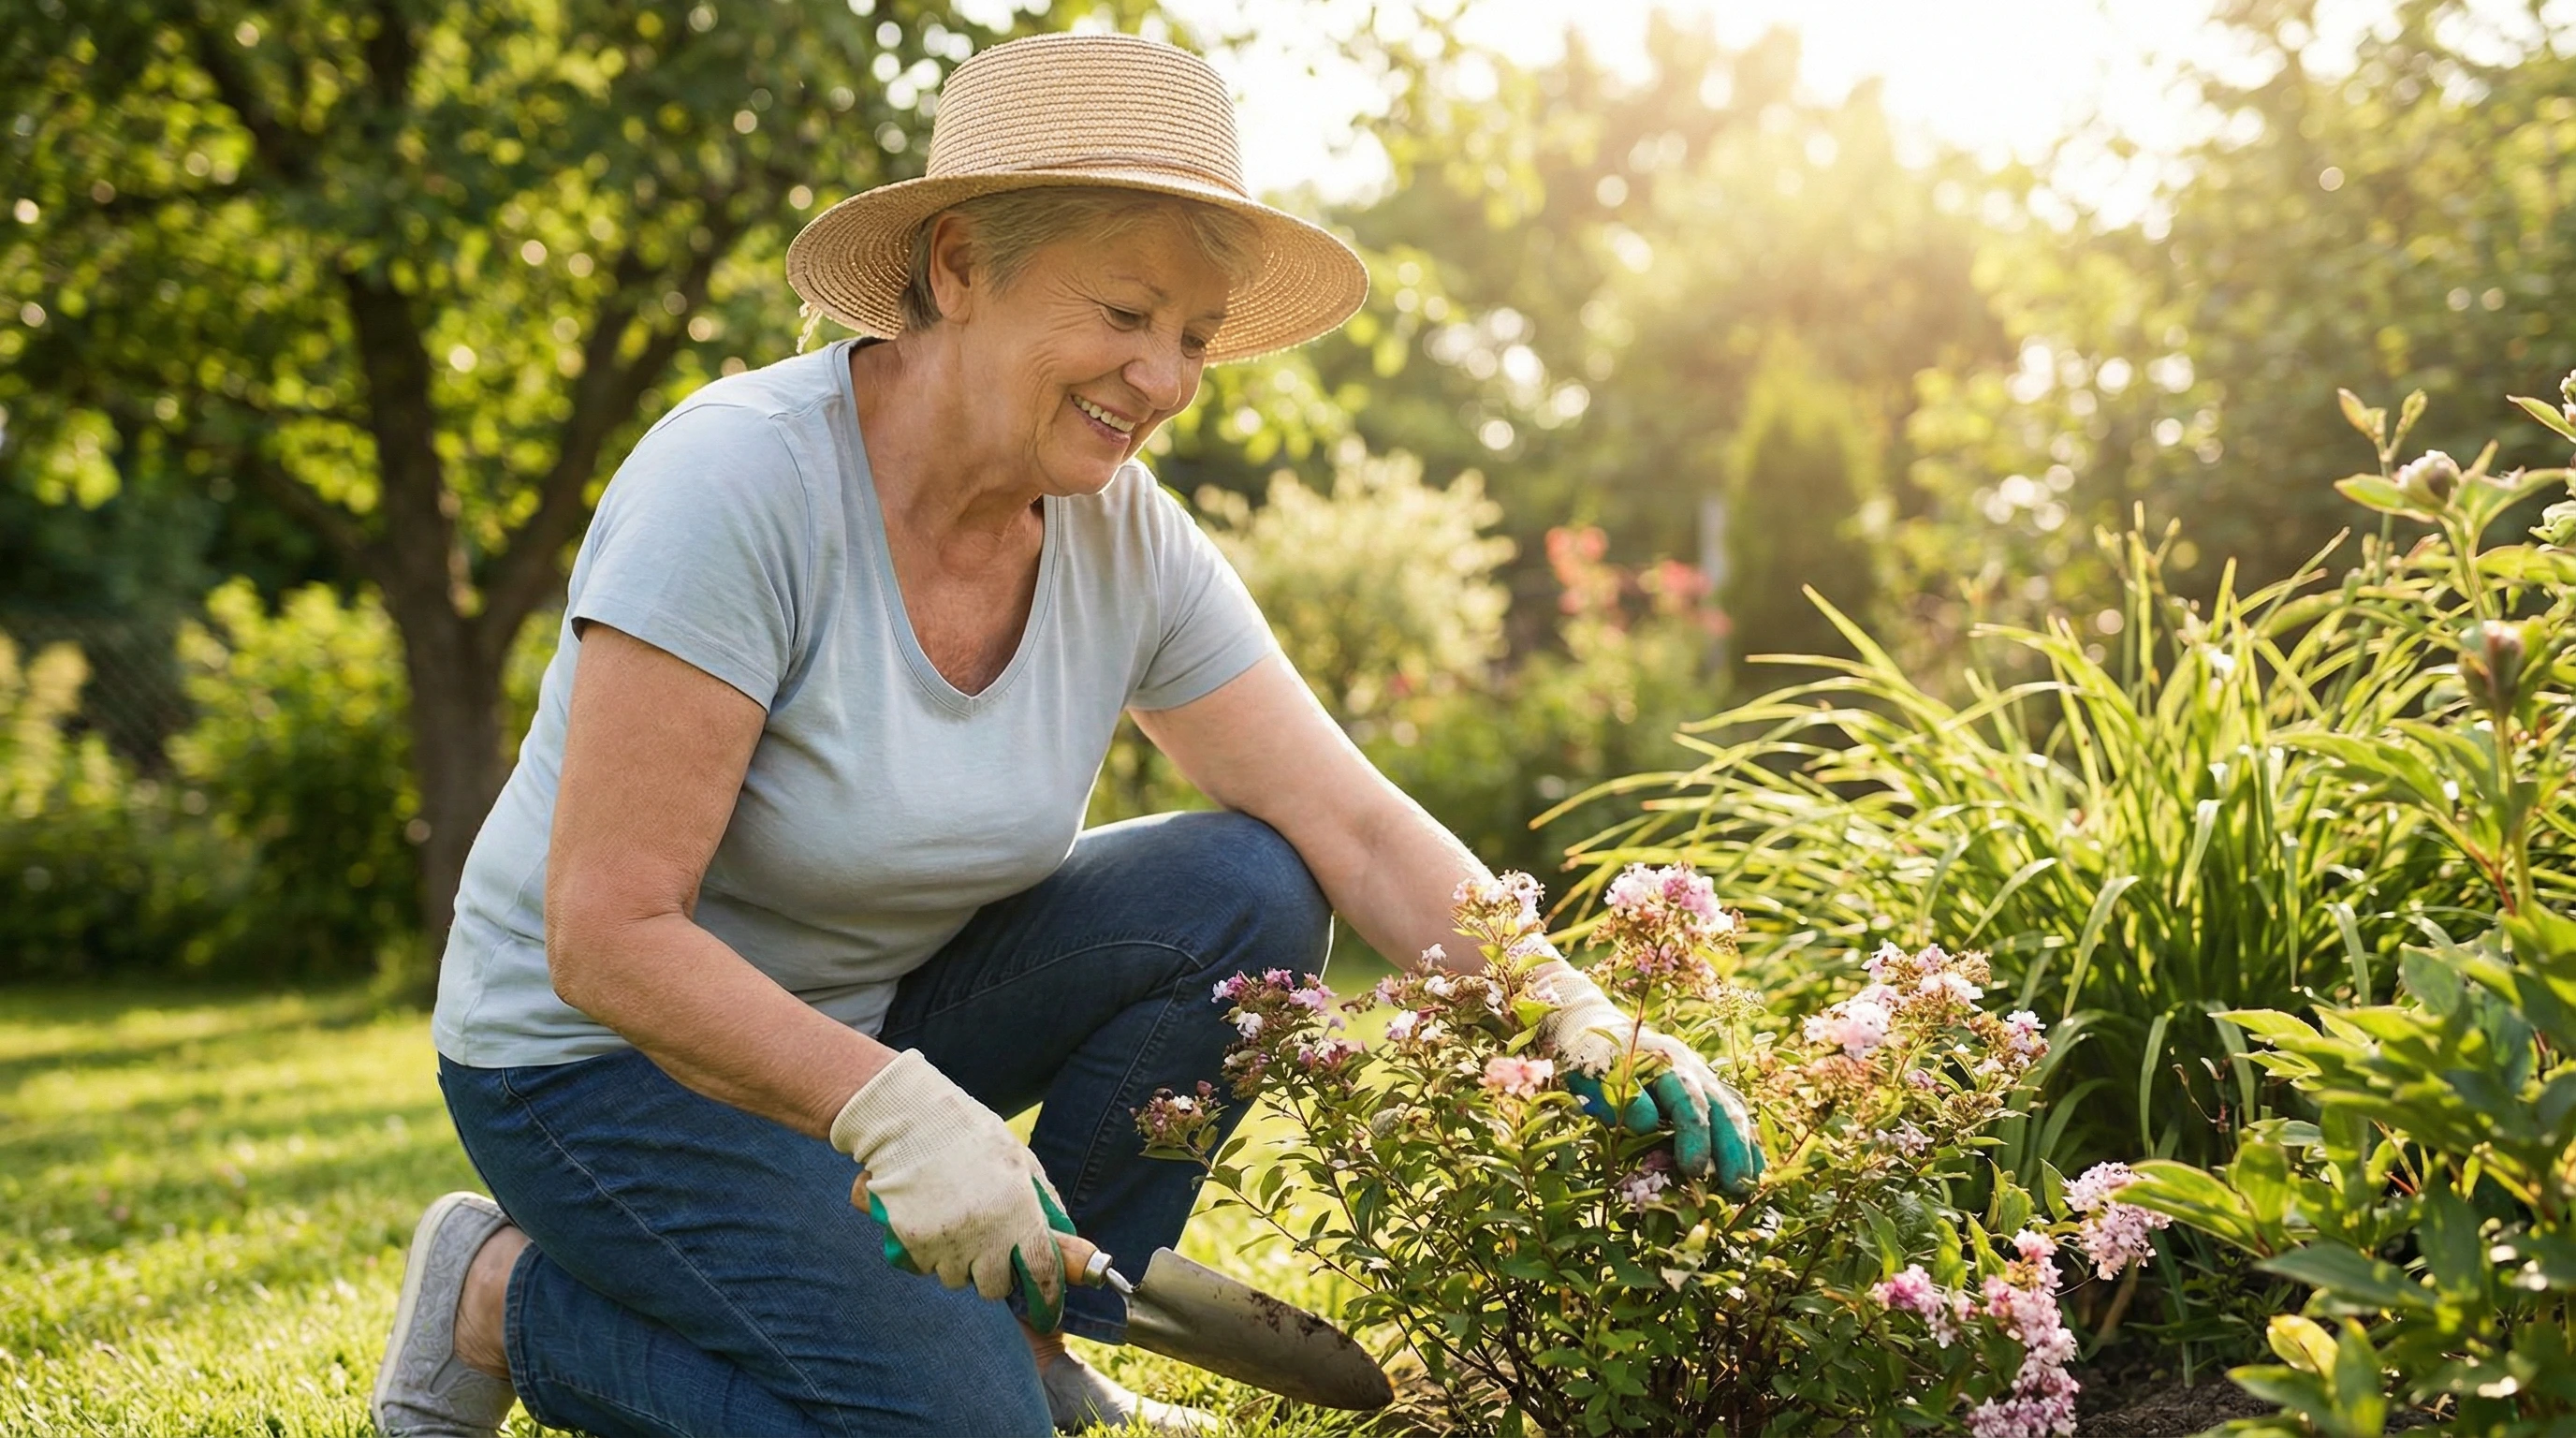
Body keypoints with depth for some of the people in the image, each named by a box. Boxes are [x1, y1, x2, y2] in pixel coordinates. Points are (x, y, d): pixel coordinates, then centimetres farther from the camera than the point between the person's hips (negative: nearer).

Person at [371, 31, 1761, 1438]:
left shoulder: (1126, 542, -7)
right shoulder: (740, 483, -27)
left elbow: (1354, 826, -8)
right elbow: (607, 937, -29)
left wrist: (1577, 1021, -22)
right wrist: (893, 1107, -38)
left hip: (885, 1011, 7)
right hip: (609, 1058, -6)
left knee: (1244, 896, -12)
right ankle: (504, 1296, 0)